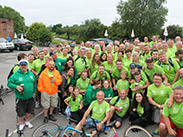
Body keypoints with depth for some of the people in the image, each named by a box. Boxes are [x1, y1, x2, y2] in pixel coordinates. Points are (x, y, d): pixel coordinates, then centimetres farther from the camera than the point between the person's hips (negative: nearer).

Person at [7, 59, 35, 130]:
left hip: (30, 97, 4)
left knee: (29, 111, 18)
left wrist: (34, 91, 11)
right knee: (20, 112, 10)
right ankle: (21, 124, 35)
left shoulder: (31, 74, 5)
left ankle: (27, 121, 43)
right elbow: (9, 83, -8)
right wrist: (16, 86, -24)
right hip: (20, 98, -4)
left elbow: (34, 83, 14)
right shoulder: (15, 75, -9)